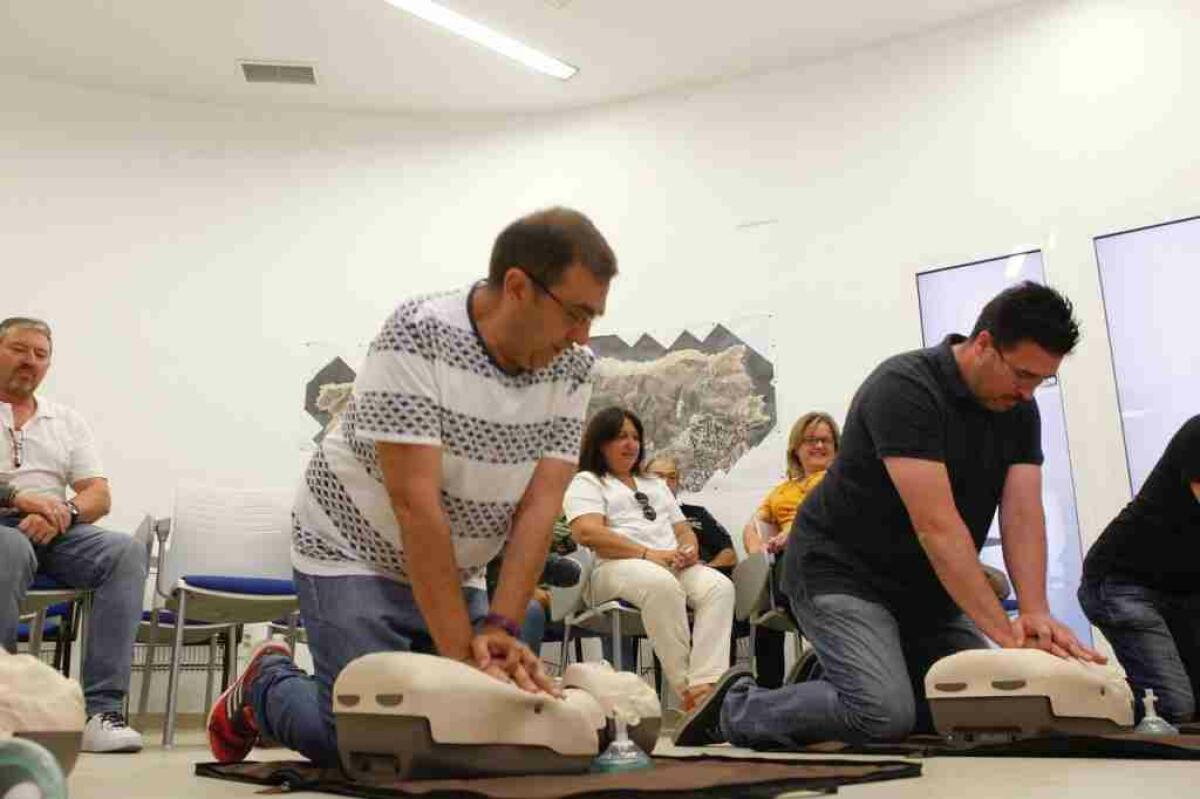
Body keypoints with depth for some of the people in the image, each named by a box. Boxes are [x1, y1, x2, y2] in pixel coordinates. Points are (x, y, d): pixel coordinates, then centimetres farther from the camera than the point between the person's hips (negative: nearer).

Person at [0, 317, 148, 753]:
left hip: (56, 532, 3)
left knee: (127, 551, -27)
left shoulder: (68, 421, 21)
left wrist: (61, 513, -12)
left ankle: (103, 709, -33)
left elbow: (99, 496, 10)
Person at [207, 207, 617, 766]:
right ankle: (266, 685, 21)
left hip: (454, 573, 6)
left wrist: (499, 629, -24)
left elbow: (539, 507, -14)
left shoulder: (572, 368, -10)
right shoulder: (419, 334, -26)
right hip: (355, 557, -6)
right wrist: (461, 652, -30)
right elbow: (415, 502, -29)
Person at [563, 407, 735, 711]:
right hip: (618, 567, -6)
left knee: (720, 586, -26)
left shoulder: (656, 484, 33)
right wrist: (648, 554, -16)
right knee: (662, 584, -39)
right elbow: (587, 532, -8)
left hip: (676, 566, 6)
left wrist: (689, 548, 0)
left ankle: (705, 683, -41)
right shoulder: (587, 482, 11)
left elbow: (683, 529, 27)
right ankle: (686, 688, -35)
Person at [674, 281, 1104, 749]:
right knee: (886, 715, -25)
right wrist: (1004, 630, -32)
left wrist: (1035, 613, -24)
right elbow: (937, 524, -30)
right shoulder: (905, 389, -25)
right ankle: (736, 709, -1)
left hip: (927, 588, 8)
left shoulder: (1020, 412, 0)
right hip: (843, 574, -8)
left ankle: (831, 676, 19)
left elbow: (1023, 515, -8)